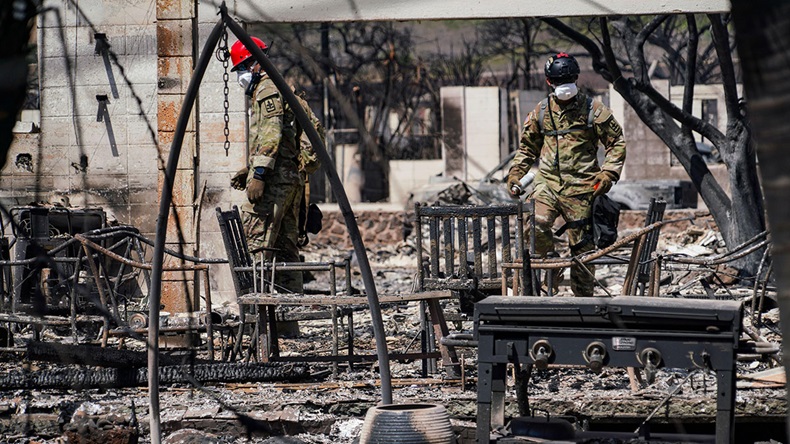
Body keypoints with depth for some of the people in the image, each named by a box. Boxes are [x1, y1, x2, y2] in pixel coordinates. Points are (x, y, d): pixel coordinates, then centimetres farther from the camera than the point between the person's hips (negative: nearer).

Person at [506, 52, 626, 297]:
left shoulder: (593, 110, 1)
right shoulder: (542, 112, 10)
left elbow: (617, 143, 5)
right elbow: (527, 147, 21)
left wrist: (609, 172, -9)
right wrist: (515, 173, 8)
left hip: (580, 187, -2)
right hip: (548, 183, 2)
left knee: (581, 244, 1)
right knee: (536, 224, -24)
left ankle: (583, 297, 12)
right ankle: (551, 267, 0)